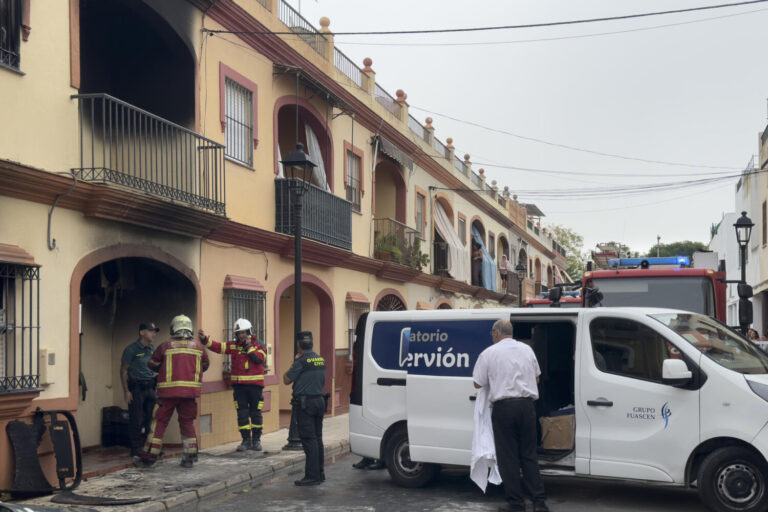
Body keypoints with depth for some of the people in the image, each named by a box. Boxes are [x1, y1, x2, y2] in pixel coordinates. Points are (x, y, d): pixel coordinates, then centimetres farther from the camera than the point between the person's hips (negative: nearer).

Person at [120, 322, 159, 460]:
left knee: (152, 418, 4)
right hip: (136, 388, -6)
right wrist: (126, 391, -11)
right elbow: (123, 370, -6)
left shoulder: (152, 349, 13)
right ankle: (136, 449, 4)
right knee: (136, 420, -4)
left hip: (150, 387, 6)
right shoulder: (131, 349, -5)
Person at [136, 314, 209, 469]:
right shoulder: (198, 347, 4)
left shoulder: (166, 346, -3)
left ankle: (149, 457, 7)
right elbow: (204, 366, 18)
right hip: (190, 391, 2)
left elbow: (152, 364, 9)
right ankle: (189, 457, 12)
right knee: (187, 423, 13)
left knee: (159, 422, 6)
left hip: (168, 392, -2)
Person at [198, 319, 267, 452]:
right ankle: (246, 440, 10)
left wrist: (248, 346, -14)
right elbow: (217, 347, 0)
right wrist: (205, 339, -14)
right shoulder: (233, 346, 8)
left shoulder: (258, 345, -1)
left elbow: (259, 359, -17)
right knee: (242, 413, 2)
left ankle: (256, 440, 16)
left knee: (255, 413, 4)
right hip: (239, 385, 3)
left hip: (255, 385, -2)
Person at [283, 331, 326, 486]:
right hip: (319, 400, 8)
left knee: (308, 439, -6)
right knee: (317, 438, 15)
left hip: (305, 403, -8)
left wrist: (294, 361, 2)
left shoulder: (302, 361, -14)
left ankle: (312, 476, -6)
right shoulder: (321, 360, 10)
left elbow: (286, 380, -8)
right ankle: (320, 472, 21)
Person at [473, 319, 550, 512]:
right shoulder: (527, 349, 10)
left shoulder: (489, 353, -3)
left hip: (503, 406, -4)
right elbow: (536, 377, 21)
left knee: (508, 457, 4)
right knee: (529, 455, 11)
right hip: (527, 405, 4)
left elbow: (478, 384, 0)